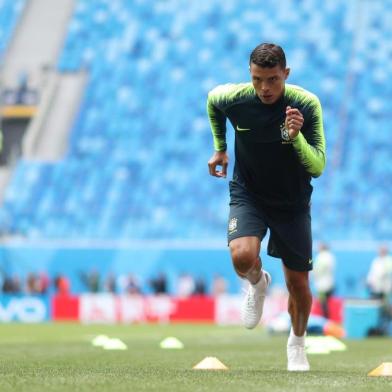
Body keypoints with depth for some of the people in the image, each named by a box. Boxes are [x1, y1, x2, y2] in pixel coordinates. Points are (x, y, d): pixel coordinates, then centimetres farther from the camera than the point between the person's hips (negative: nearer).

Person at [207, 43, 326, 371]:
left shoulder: (307, 104, -21)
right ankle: (257, 283, 10)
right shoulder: (233, 98, -16)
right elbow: (211, 100, 10)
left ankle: (297, 342, 36)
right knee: (242, 256, -29)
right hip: (248, 194, 0)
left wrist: (296, 136, -39)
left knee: (298, 283, 5)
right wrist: (220, 148, 12)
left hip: (292, 202, 0)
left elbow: (318, 167, -23)